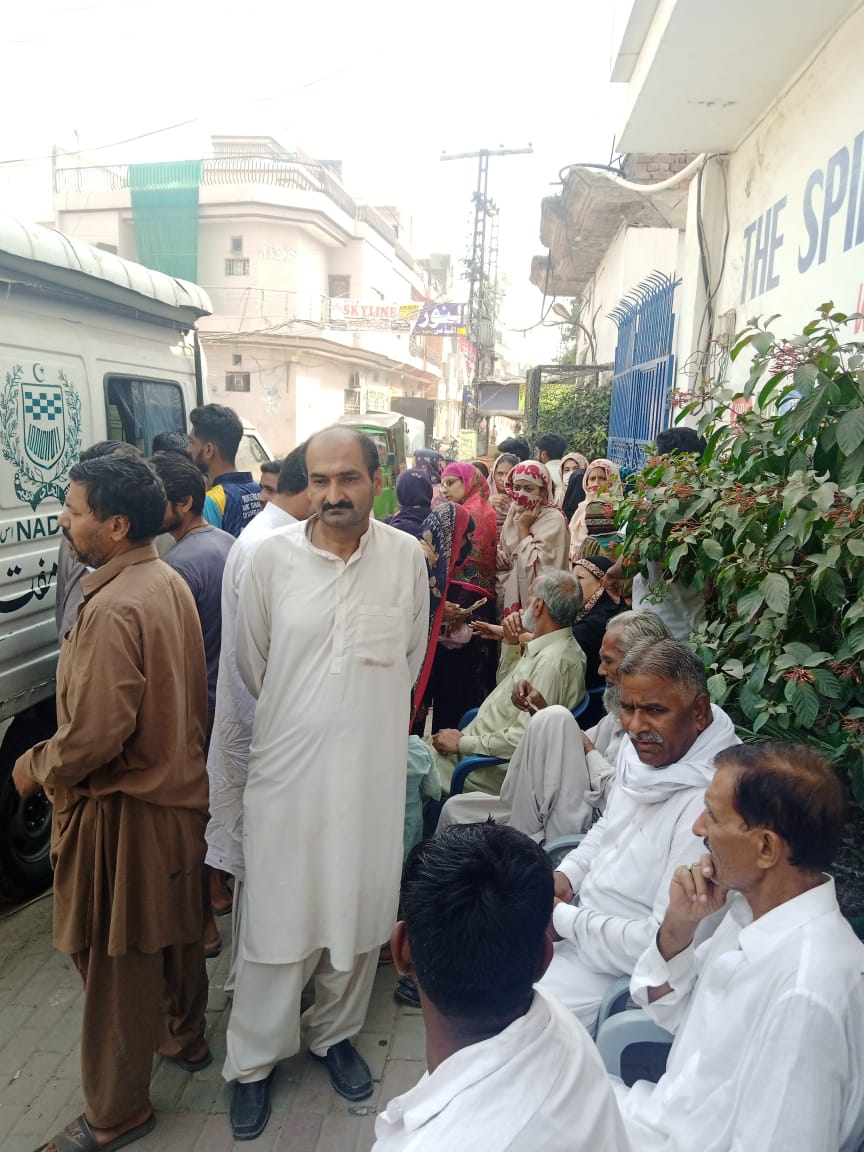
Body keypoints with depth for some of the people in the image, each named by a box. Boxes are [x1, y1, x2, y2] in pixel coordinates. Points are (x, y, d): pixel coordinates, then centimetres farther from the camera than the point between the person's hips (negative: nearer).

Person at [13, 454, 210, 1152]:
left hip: (124, 806, -9)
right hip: (179, 784, 9)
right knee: (175, 930, 26)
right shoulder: (169, 582, 2)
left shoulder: (113, 608, -26)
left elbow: (96, 732, -27)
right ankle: (186, 1038, 48)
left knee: (117, 963, 10)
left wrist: (35, 767, -8)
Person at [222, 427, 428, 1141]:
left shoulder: (406, 557, -5)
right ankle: (255, 1060, 34)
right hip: (287, 764, -1)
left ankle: (335, 1033, 42)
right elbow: (251, 663, 4)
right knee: (276, 914, 10)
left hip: (374, 766, 2)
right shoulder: (273, 557, -9)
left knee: (359, 908, 17)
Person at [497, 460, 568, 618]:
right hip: (509, 594, 7)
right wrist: (498, 552, -2)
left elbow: (536, 567, -25)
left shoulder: (553, 519, -16)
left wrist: (523, 527, -20)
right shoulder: (515, 511, 6)